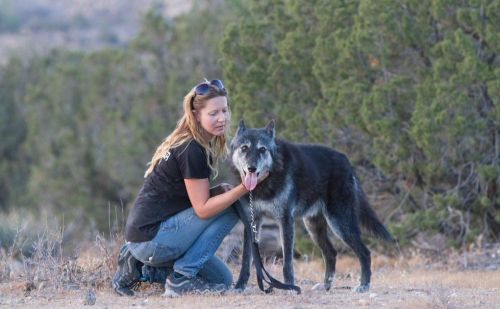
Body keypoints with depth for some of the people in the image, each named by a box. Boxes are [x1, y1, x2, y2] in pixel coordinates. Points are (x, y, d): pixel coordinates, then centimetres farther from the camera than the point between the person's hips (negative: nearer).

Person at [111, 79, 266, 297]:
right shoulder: (192, 150, -18)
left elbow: (194, 197, 11)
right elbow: (202, 209, -19)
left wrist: (221, 191, -7)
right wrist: (243, 188, -27)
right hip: (150, 238, -10)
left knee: (222, 279, 17)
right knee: (230, 209, -10)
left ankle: (141, 267, 12)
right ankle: (181, 277, -9)